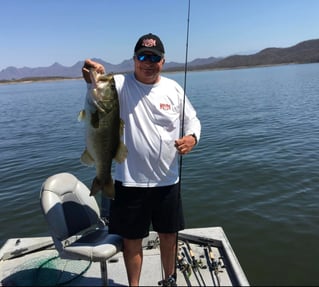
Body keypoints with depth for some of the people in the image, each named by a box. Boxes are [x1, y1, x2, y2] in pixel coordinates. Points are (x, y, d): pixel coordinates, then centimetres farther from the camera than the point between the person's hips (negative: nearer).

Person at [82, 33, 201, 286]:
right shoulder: (120, 84, -7)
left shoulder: (174, 88, 3)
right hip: (130, 181, -2)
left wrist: (192, 137, -12)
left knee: (169, 235, 19)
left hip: (167, 180, 3)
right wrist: (92, 77, -49)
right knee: (132, 239, 12)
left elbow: (192, 120, 10)